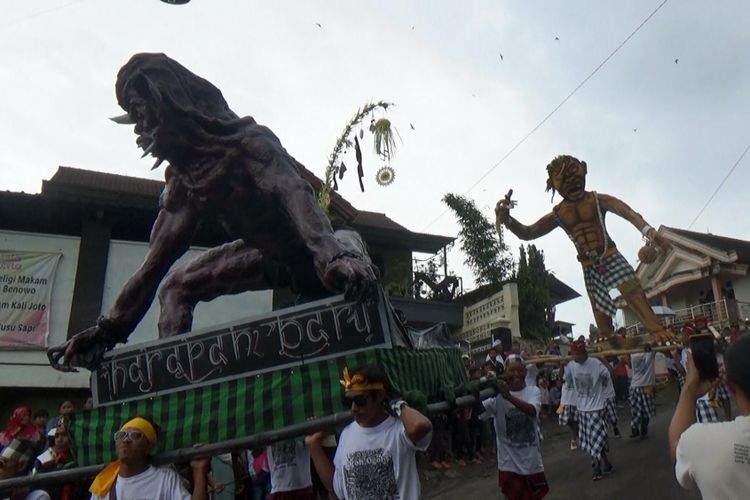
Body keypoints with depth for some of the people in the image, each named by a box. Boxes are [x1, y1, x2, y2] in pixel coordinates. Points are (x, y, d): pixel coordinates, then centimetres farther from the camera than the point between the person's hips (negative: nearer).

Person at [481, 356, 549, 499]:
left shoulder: (533, 391, -6)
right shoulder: (498, 394, -7)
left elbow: (532, 410, -26)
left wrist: (509, 396, -40)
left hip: (530, 458, 1)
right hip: (509, 461, -1)